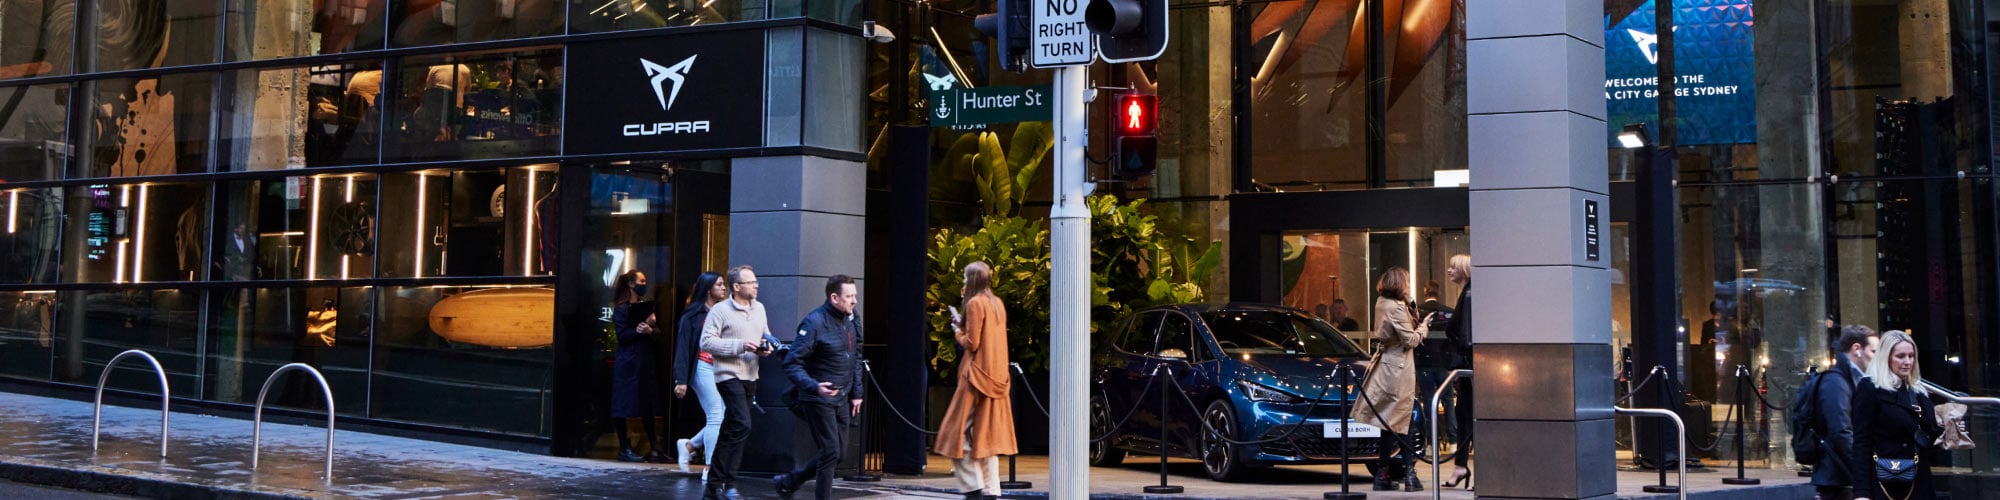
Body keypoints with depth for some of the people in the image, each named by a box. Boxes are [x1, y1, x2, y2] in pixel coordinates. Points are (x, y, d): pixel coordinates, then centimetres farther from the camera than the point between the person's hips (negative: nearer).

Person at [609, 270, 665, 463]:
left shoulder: (645, 305, 16)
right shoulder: (622, 308, -3)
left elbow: (656, 335, 11)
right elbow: (622, 336, -12)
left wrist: (649, 330, -9)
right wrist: (638, 330, -23)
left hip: (646, 362, 7)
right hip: (628, 363, -7)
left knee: (648, 406, 7)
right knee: (623, 407, -2)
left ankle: (655, 448, 9)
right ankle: (624, 449, 2)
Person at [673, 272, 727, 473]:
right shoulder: (694, 314, -2)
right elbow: (683, 347, -4)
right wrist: (681, 380, -9)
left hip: (720, 369, 6)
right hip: (703, 368, -6)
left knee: (723, 417, 2)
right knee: (716, 417, -8)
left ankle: (689, 445, 24)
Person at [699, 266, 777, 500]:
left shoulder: (759, 308, 11)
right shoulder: (720, 311, -9)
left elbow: (766, 334, 22)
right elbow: (706, 342, -14)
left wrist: (767, 347, -1)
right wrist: (740, 346, -20)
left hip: (750, 376, 7)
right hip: (729, 375, -7)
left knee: (730, 430, 12)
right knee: (742, 425, -18)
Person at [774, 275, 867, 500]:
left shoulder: (852, 321, 6)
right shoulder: (814, 322, -17)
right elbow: (792, 364, -19)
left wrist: (856, 393, 15)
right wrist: (814, 387, -32)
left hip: (841, 400, 8)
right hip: (819, 399, -8)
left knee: (838, 453, 11)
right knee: (830, 452, -7)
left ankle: (788, 482, 28)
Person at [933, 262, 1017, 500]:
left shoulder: (975, 304, -11)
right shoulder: (997, 304, 13)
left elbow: (971, 343, -14)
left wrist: (957, 331, 3)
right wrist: (963, 324, 15)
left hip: (977, 375, -8)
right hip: (995, 376, 8)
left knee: (960, 431, -2)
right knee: (988, 433, 9)